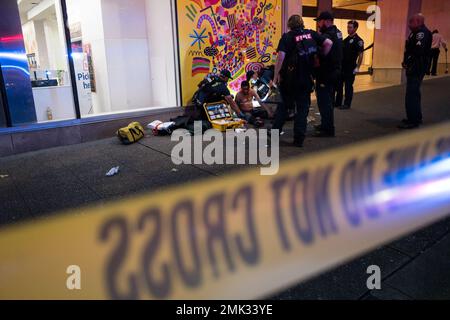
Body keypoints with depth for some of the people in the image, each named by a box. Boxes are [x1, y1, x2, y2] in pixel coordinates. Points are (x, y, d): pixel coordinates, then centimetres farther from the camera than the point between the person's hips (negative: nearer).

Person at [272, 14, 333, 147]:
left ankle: (275, 130, 20)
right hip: (306, 79, 2)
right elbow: (329, 43, -1)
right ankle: (299, 139, 7)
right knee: (302, 108, 8)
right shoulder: (311, 34, 5)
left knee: (284, 105, 16)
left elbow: (281, 56, -16)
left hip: (289, 78, -2)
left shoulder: (287, 37, -5)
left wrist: (276, 75, -10)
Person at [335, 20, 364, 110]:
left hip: (350, 68, -8)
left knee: (348, 86, -1)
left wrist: (357, 67, -17)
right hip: (342, 66, 8)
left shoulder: (358, 40, -9)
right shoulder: (346, 39, 14)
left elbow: (361, 54, -12)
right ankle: (338, 103, 20)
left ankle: (347, 104, 7)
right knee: (339, 85, 11)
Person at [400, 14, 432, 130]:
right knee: (414, 93, 19)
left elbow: (418, 50, -26)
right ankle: (416, 118, 31)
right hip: (414, 68, 11)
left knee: (411, 95, -10)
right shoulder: (417, 33, 17)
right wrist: (406, 61, 0)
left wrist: (408, 62, -15)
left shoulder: (422, 33, -15)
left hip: (416, 69, -11)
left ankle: (413, 121, -6)